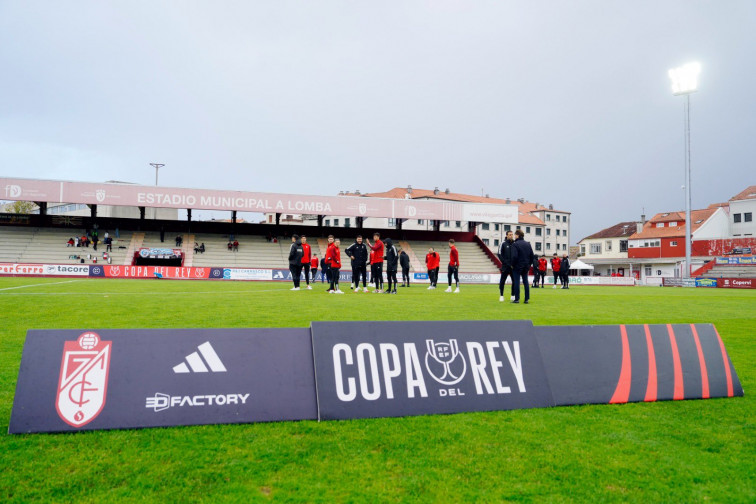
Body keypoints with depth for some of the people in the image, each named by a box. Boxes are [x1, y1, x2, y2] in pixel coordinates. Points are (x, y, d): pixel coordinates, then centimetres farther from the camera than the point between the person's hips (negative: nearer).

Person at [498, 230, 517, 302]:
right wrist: (507, 264, -13)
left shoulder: (515, 244, 10)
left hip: (513, 266, 4)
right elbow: (500, 255, -7)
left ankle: (513, 296, 14)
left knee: (515, 281, 3)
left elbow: (517, 255, 15)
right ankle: (501, 295, 10)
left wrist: (515, 264, 0)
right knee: (502, 281, 1)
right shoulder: (503, 244, -2)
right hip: (505, 266, -4)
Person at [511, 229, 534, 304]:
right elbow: (532, 255, 10)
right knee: (525, 282, 9)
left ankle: (517, 299, -4)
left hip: (518, 266, -6)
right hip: (526, 266, 6)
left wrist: (512, 264, -5)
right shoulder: (528, 244, 11)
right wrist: (529, 264, 15)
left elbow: (514, 256, -16)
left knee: (516, 282, -2)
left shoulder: (515, 244, -10)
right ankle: (527, 299, 8)